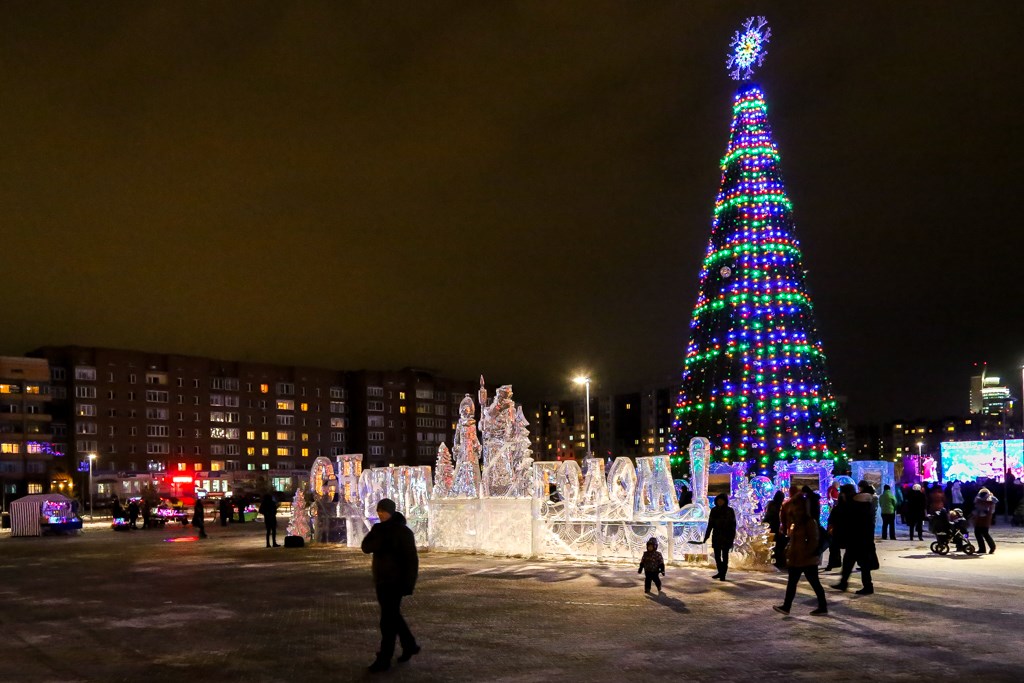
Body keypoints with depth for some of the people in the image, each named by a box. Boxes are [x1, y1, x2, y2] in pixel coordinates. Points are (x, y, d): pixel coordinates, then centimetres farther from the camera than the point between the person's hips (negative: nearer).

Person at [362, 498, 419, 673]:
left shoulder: (403, 532, -13)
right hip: (381, 580, 8)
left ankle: (384, 659, -1)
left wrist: (409, 584, -18)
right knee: (393, 616, 18)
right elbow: (366, 547, -8)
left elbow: (411, 559, -13)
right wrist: (376, 532, -23)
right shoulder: (379, 530, 8)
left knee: (388, 620, -7)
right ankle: (410, 645, 35)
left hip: (395, 581, -8)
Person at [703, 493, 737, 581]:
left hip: (726, 537, -3)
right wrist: (706, 536, 3)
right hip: (716, 536, 3)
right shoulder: (714, 510, 4)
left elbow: (733, 525, -3)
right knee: (717, 555, 9)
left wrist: (732, 538, -9)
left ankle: (723, 574, 6)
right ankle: (720, 572, 26)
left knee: (724, 556, -1)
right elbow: (710, 525, 6)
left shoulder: (730, 511, -4)